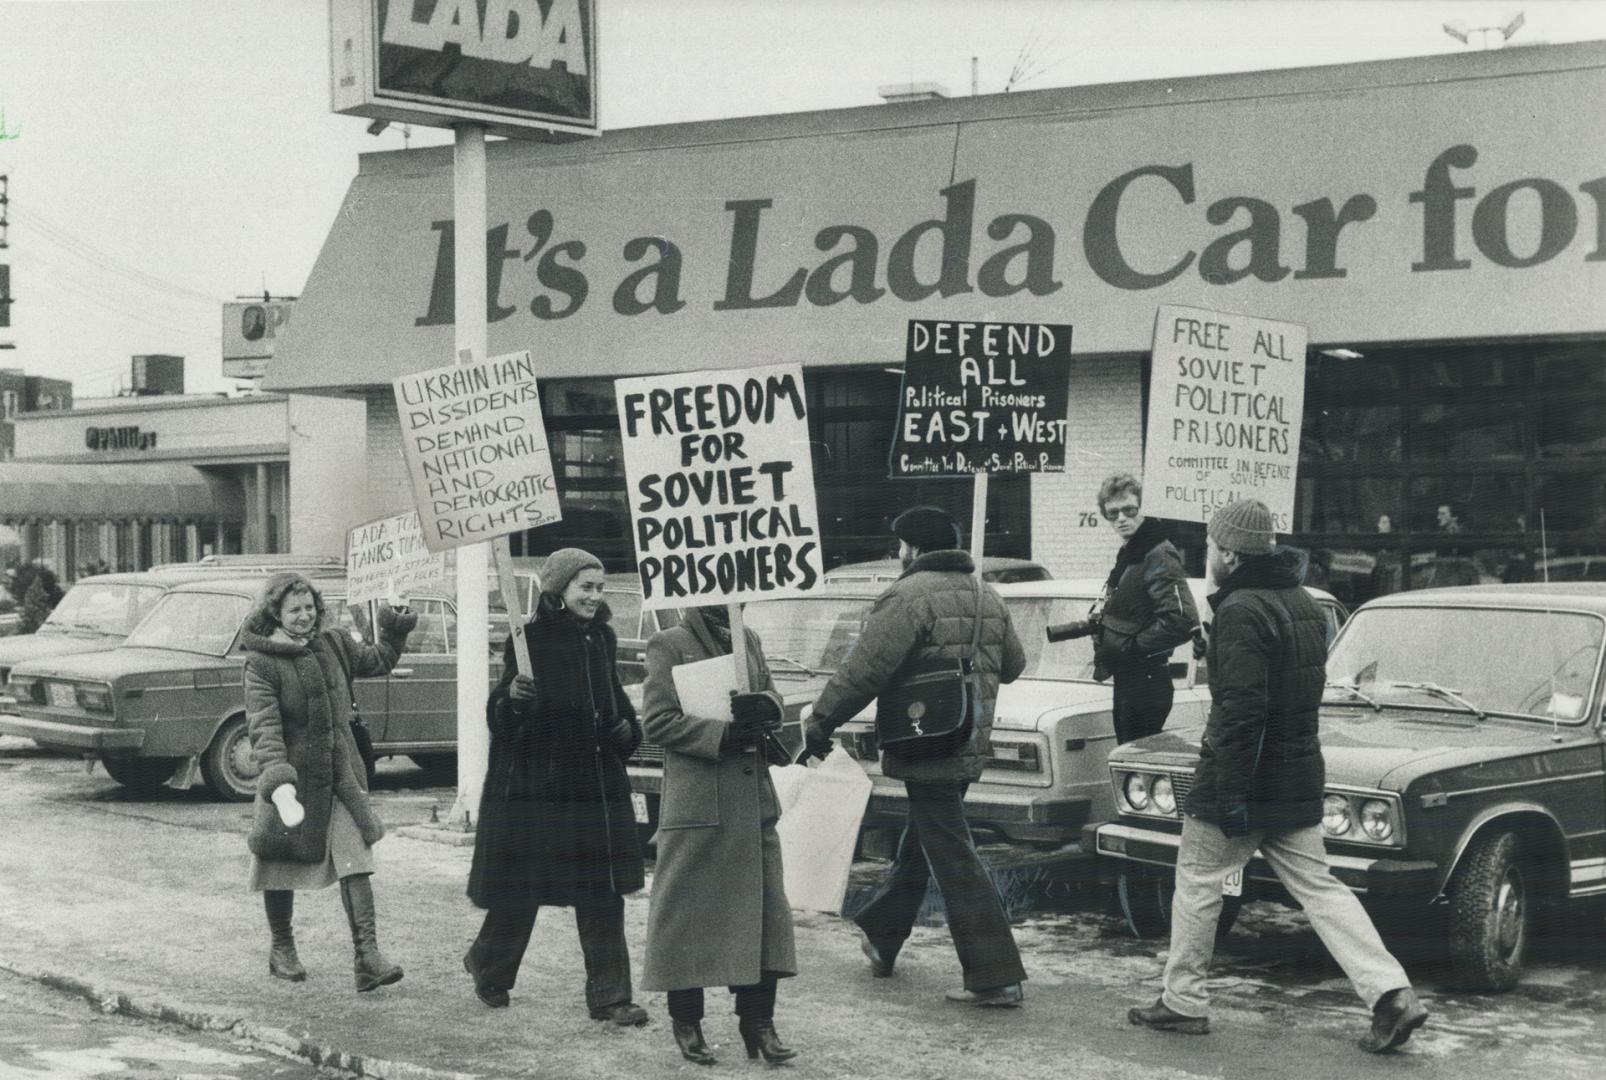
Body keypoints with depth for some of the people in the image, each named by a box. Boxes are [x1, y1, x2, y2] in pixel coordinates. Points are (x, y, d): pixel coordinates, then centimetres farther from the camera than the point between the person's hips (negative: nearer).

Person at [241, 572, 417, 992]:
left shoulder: (334, 645, 6)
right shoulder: (262, 663, -12)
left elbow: (376, 662, 27)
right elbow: (264, 727, -24)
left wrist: (395, 633, 11)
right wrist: (278, 783, -35)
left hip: (341, 775, 4)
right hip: (293, 777, -4)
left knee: (355, 862, -8)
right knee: (281, 865, 11)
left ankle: (367, 956, -12)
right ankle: (282, 949, 31)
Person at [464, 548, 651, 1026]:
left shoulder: (602, 638, 8)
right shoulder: (530, 640, -10)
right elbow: (500, 719, -13)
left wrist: (626, 729, 4)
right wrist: (512, 697, -34)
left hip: (596, 781, 6)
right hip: (534, 784, -5)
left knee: (603, 892, 4)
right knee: (519, 889, 6)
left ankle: (609, 995, 10)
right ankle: (487, 965, 32)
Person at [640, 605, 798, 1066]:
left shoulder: (750, 641, 16)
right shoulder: (669, 644, -4)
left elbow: (774, 703, 14)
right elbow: (658, 720, -10)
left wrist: (762, 706, -10)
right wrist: (721, 734, -18)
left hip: (753, 800, 6)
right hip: (696, 800, -6)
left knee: (764, 907, 5)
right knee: (688, 909, 0)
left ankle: (757, 1019, 13)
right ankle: (686, 1021, 13)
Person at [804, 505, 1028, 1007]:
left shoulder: (910, 595, -15)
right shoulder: (985, 595, 11)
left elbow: (865, 669, -19)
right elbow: (1013, 664, 20)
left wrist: (821, 720, -10)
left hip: (927, 749, -9)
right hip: (971, 747, 9)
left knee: (953, 860, -5)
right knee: (918, 844, 23)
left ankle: (995, 978, -6)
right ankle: (879, 938, 40)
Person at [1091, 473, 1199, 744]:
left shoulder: (1159, 556, -16)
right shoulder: (1127, 554, 15)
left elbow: (1183, 620, -27)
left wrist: (1132, 648, -20)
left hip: (1146, 685, -10)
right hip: (1127, 681, 10)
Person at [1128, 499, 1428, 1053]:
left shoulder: (1241, 612, -17)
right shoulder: (1304, 603, 12)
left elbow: (1242, 711, -24)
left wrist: (1228, 793, -22)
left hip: (1243, 777, -8)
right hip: (1298, 777, 8)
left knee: (1197, 879, 7)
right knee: (1316, 886, 8)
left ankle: (1183, 1002, 15)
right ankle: (1391, 993, -2)